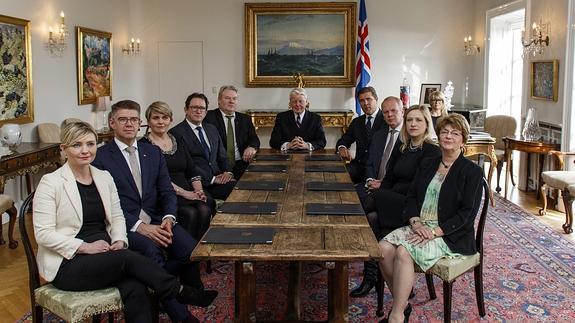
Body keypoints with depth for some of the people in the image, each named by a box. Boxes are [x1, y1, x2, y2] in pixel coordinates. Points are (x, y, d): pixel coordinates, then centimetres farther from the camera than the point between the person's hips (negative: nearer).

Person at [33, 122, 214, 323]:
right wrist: (85, 247, -19)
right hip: (68, 264, -4)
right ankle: (180, 292, -10)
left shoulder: (104, 177, 10)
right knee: (128, 258, -27)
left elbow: (117, 216, 15)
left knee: (135, 289, -26)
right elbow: (43, 234, -11)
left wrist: (119, 242, -5)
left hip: (104, 256, 5)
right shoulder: (51, 183, -7)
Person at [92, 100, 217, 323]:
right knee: (151, 251, -33)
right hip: (124, 226, -4)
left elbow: (167, 191, 11)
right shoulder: (100, 157, 0)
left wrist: (168, 218, -10)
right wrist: (139, 227, -19)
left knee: (190, 248, -25)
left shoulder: (153, 152, 15)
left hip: (155, 220, 4)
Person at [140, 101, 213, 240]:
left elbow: (192, 171, 17)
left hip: (189, 193, 5)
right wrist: (183, 192, -16)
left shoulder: (178, 141, 20)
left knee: (205, 209, -26)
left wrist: (198, 190, -3)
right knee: (190, 213, -31)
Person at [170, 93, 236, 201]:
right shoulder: (176, 133, -2)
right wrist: (212, 179, -15)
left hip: (218, 179, 7)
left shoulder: (212, 129, 21)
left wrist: (228, 172, -1)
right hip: (198, 183, -7)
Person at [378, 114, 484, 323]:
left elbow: (467, 213, -10)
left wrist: (434, 232, -19)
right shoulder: (427, 165, 16)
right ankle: (402, 304, -8)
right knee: (384, 247, -22)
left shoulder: (472, 172, -2)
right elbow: (411, 198, 11)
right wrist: (416, 222, -9)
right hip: (419, 226, 6)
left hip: (449, 235, -6)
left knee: (404, 251, -31)